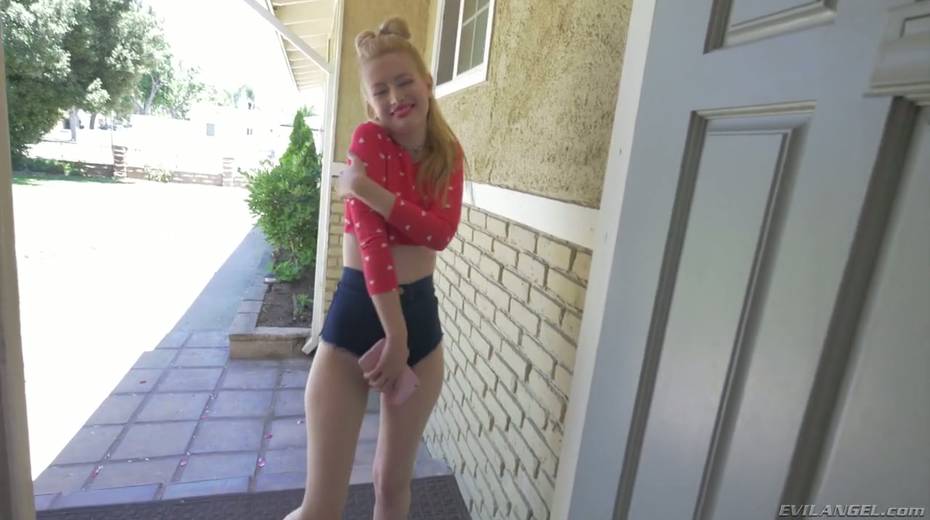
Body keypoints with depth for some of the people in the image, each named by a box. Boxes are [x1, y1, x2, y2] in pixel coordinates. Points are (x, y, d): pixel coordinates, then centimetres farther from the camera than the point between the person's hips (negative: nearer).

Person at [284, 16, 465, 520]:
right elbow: (372, 237, -17)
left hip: (420, 314, 5)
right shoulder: (369, 138, -9)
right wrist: (393, 334, -19)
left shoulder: (449, 154, 5)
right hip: (357, 313, -4)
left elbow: (441, 232, -12)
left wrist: (366, 188, -21)